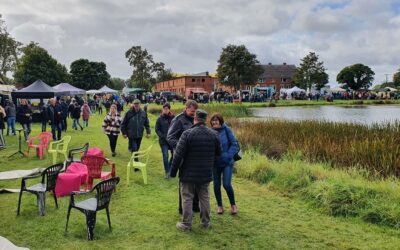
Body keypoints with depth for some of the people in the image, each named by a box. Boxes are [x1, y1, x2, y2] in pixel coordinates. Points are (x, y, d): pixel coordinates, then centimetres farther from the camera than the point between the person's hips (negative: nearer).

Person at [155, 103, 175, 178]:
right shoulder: (160, 119, -3)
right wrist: (164, 137, -13)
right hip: (163, 141, -1)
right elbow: (157, 130, -1)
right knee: (165, 156, 0)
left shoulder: (173, 117, -4)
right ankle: (167, 172, 13)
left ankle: (170, 168, 33)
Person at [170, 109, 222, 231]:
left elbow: (178, 155, -15)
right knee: (204, 198, 16)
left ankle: (186, 224, 14)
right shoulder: (214, 134, 0)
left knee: (187, 198, 7)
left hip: (189, 174, -4)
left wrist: (173, 172, -5)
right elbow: (218, 153, 11)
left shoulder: (187, 134, -16)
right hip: (206, 174, 4)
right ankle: (205, 222, 26)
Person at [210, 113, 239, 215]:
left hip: (227, 162, -3)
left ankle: (233, 205, 15)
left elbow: (235, 144, -7)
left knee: (227, 184, -8)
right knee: (216, 185, 9)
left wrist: (228, 156, -16)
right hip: (215, 163, 3)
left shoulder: (227, 130, -9)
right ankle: (219, 206, 27)